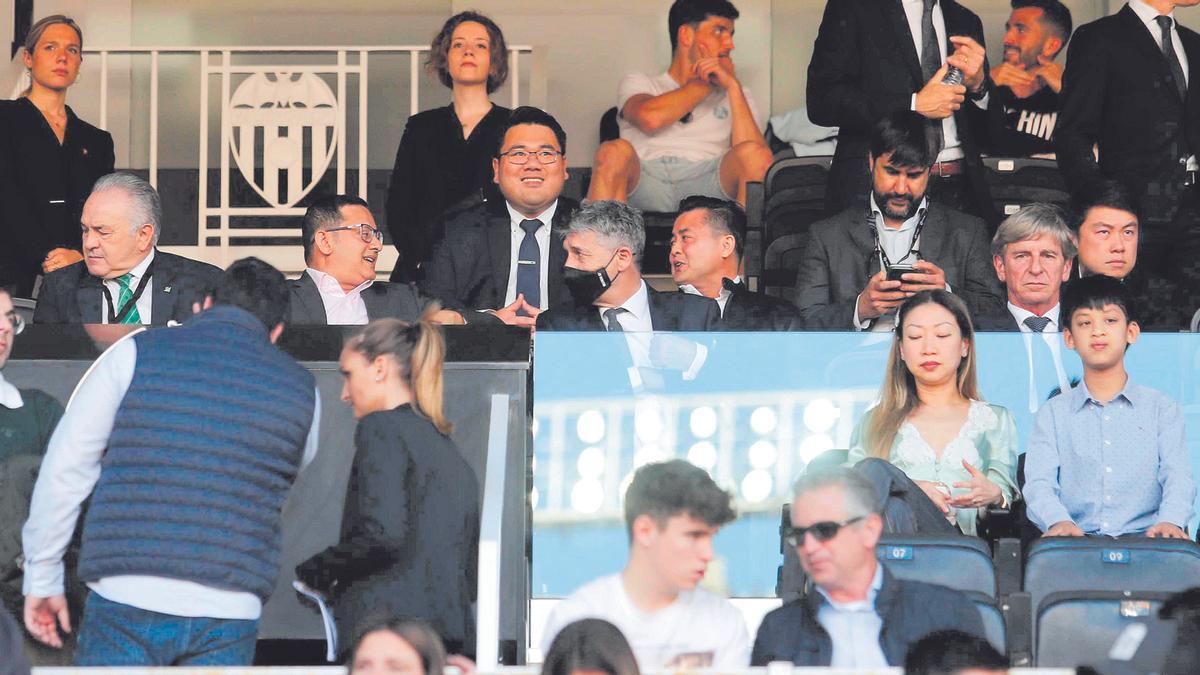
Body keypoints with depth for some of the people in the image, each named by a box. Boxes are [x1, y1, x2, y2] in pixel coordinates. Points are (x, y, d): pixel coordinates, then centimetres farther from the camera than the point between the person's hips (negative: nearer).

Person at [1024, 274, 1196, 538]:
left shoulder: (1162, 409, 15)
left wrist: (1170, 521, -23)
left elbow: (1177, 477, 1)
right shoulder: (1054, 414, 15)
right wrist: (1059, 522, -23)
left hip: (1143, 540, 0)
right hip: (1075, 545, 0)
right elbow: (1039, 483, 1)